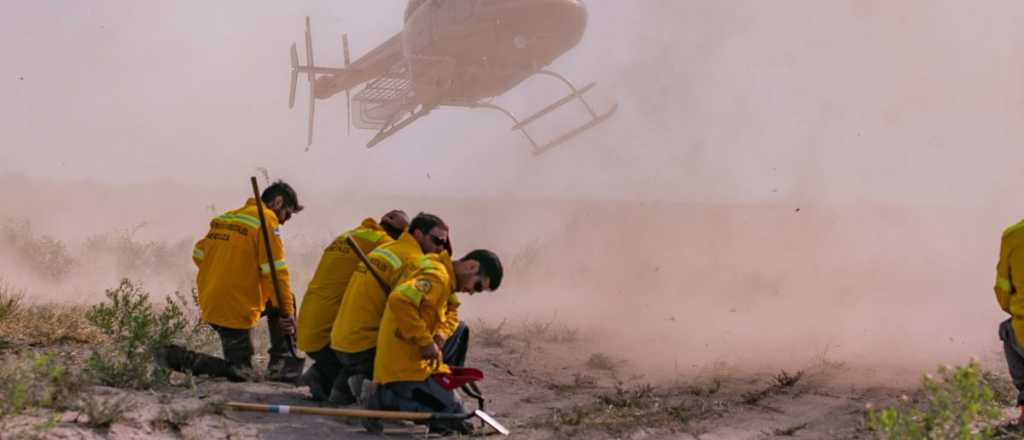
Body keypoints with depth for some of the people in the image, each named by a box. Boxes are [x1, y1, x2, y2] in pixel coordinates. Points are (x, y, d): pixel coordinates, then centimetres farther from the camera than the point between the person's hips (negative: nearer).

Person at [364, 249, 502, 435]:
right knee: (457, 419, -8)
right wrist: (425, 341, -24)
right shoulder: (437, 278, -18)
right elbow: (399, 301, -32)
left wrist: (440, 336, -4)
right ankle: (385, 402, -7)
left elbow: (451, 313, 20)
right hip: (405, 370, -10)